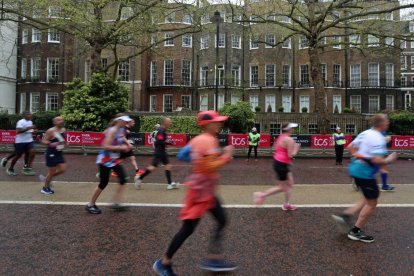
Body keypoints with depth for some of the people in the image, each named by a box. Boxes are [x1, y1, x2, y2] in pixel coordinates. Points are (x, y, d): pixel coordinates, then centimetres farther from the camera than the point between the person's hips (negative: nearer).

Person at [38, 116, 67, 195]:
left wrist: (64, 143, 6)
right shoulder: (51, 131, -15)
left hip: (59, 153, 7)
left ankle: (46, 178, 25)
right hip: (51, 154, -7)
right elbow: (43, 140, -15)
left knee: (63, 169, 3)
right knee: (52, 171, 1)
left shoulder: (63, 130, 6)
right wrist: (51, 144, -31)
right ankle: (45, 188, 22)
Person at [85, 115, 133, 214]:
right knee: (103, 183, -1)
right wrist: (121, 148, -25)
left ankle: (116, 203, 7)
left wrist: (127, 146, 3)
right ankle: (90, 205, 17)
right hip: (105, 160, -8)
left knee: (123, 179, -1)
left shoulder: (121, 130, 6)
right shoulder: (112, 130, -20)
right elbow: (106, 146, -26)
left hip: (114, 159, 9)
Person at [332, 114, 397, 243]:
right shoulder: (379, 139, -19)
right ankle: (355, 231, 16)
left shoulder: (365, 133, 8)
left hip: (356, 168, 9)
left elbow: (350, 147, 16)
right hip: (365, 172, -9)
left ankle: (345, 216, 14)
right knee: (372, 203, 7)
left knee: (368, 200, 21)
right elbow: (377, 160, -27)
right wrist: (389, 160, -9)